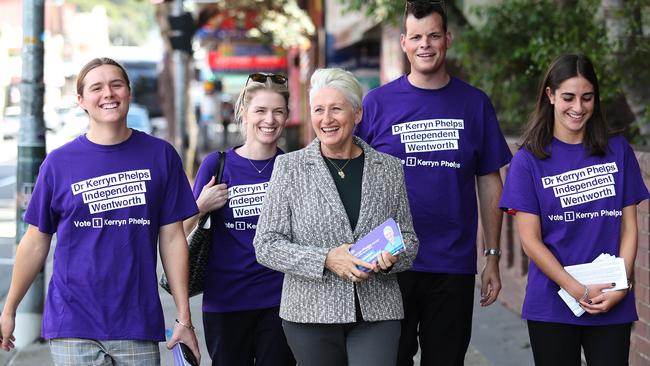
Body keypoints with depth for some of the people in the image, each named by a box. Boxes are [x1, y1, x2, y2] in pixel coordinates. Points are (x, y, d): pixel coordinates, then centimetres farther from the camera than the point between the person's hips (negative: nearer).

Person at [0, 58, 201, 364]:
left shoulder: (160, 155, 3)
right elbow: (35, 243, 8)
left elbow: (172, 239, 4)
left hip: (139, 325, 1)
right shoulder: (59, 162, 1)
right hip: (72, 326, -1)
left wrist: (183, 318, 2)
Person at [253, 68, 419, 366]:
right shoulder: (289, 168, 1)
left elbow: (409, 239, 14)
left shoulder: (389, 169, 8)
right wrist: (326, 260, -16)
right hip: (310, 314, -1)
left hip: (377, 312, 1)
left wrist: (391, 258, -10)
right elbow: (266, 245, -2)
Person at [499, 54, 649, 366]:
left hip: (613, 305, 2)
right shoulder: (529, 160, -1)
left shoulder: (618, 151, 6)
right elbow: (530, 240, -5)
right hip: (552, 306, -1)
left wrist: (620, 287, -8)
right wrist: (579, 292, -12)